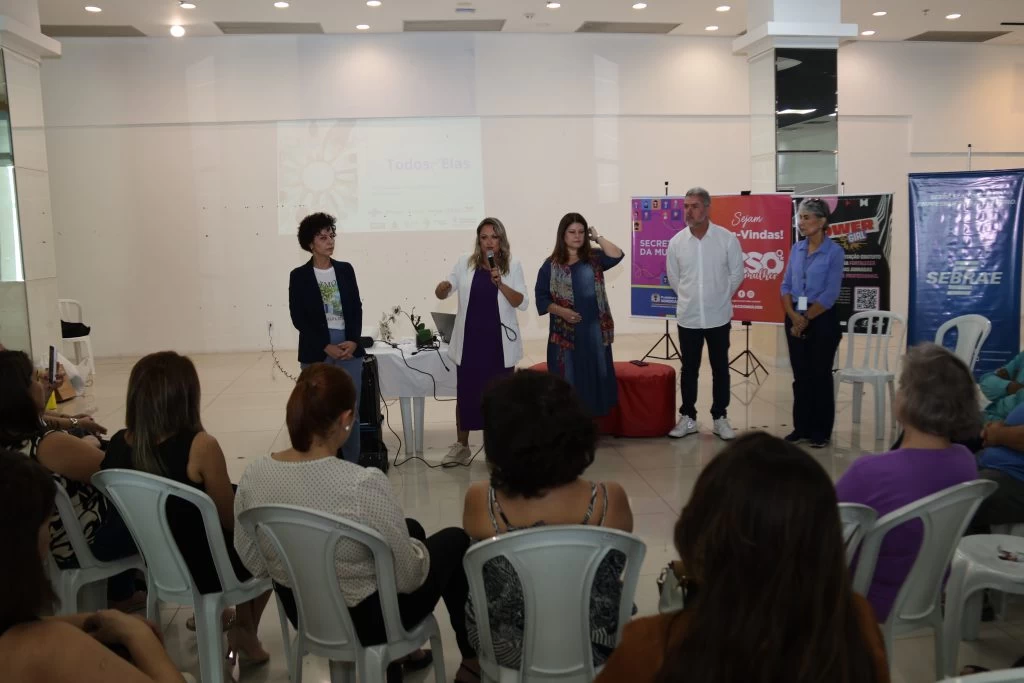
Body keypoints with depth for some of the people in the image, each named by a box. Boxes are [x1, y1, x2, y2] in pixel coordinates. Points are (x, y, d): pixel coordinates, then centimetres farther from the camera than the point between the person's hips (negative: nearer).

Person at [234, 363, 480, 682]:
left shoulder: (253, 475, -15)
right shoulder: (364, 484, -33)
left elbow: (254, 564, 0)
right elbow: (408, 578, -22)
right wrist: (416, 549, 0)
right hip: (367, 619, -6)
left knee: (413, 527, 29)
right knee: (456, 541, 20)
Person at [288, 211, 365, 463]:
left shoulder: (346, 269, 9)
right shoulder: (299, 275, 0)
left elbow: (357, 308, 7)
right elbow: (298, 318, -4)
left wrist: (353, 341, -8)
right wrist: (326, 347, -12)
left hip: (350, 348, 3)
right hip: (317, 353, -2)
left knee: (351, 411, 5)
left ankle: (352, 466, 16)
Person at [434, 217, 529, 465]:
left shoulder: (512, 266, 0)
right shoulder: (464, 264, 1)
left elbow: (522, 303, -7)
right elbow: (441, 293, 2)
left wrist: (500, 284, -21)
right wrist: (443, 288, -22)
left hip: (500, 343, -1)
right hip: (469, 342, 1)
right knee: (466, 393, 8)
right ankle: (461, 445, 23)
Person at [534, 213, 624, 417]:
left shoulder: (594, 258, 6)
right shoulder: (551, 265, 0)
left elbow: (616, 255, -12)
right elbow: (541, 297, -1)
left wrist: (597, 237, -5)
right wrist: (561, 311, -15)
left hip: (594, 330, 2)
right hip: (565, 333, -2)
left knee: (595, 377, 8)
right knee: (569, 381, 3)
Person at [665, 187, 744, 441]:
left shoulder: (727, 238, -8)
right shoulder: (676, 241, -3)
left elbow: (736, 274, 2)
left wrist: (720, 297, 8)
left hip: (718, 317, -1)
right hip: (688, 318, 1)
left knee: (720, 369, 9)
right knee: (689, 369, 10)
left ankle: (720, 418, 20)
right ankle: (687, 418, 21)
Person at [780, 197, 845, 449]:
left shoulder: (834, 252, -9)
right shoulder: (796, 249, 7)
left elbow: (830, 293, -13)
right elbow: (786, 285, 6)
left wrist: (806, 319, -12)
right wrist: (793, 316, -9)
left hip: (822, 321, -5)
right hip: (795, 319, 5)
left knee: (820, 376, 4)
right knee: (800, 376, 10)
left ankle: (821, 432, 14)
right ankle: (801, 428, 20)